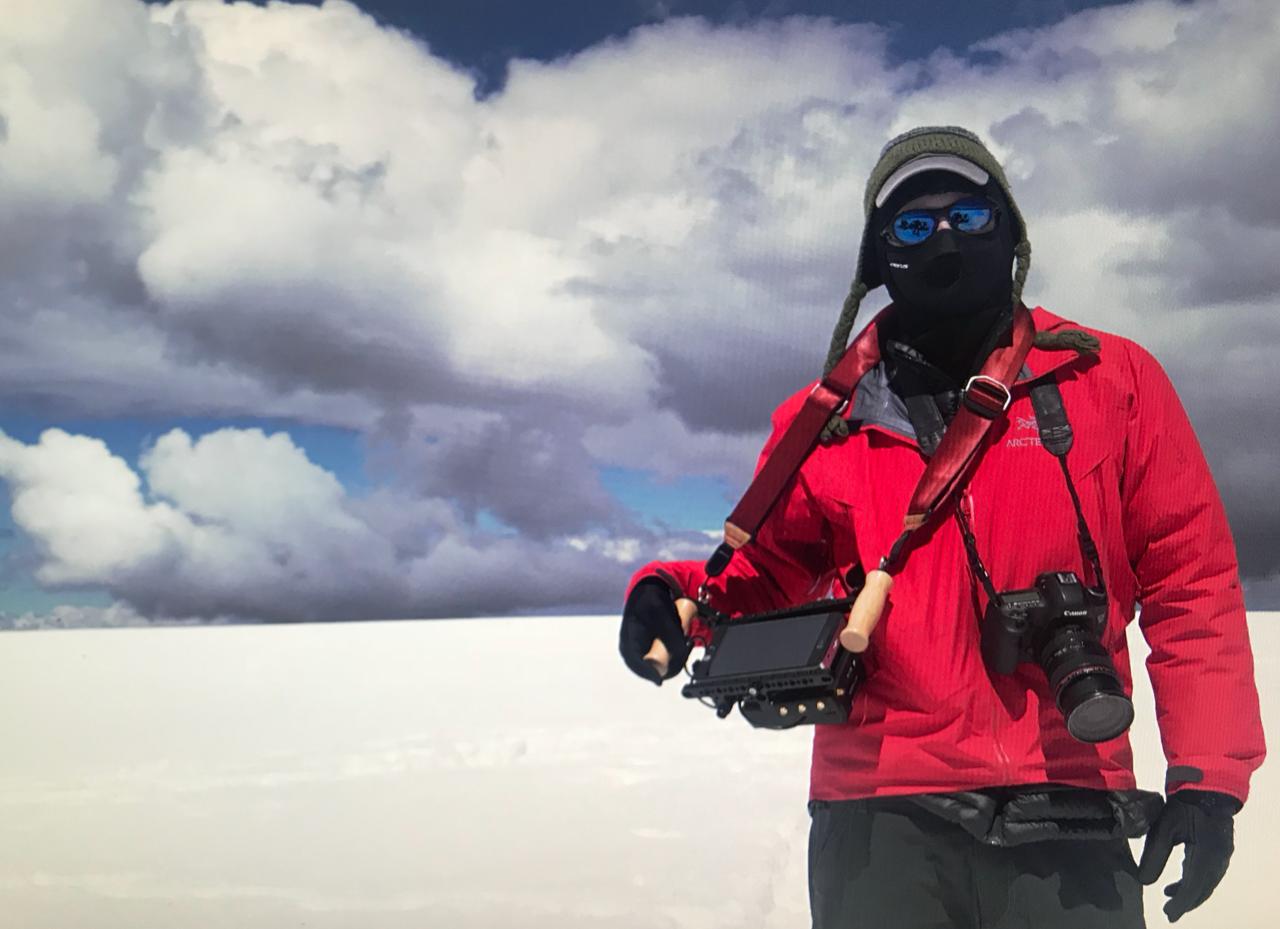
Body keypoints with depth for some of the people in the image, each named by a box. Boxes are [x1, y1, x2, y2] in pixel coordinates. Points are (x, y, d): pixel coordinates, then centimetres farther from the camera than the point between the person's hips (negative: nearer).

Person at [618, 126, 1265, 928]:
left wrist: (1209, 776, -3)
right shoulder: (827, 418, 7)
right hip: (880, 819, 1)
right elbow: (766, 572, 16)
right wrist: (677, 594, -6)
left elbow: (1191, 576, 3)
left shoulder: (1111, 381, 4)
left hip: (1070, 820, -1)